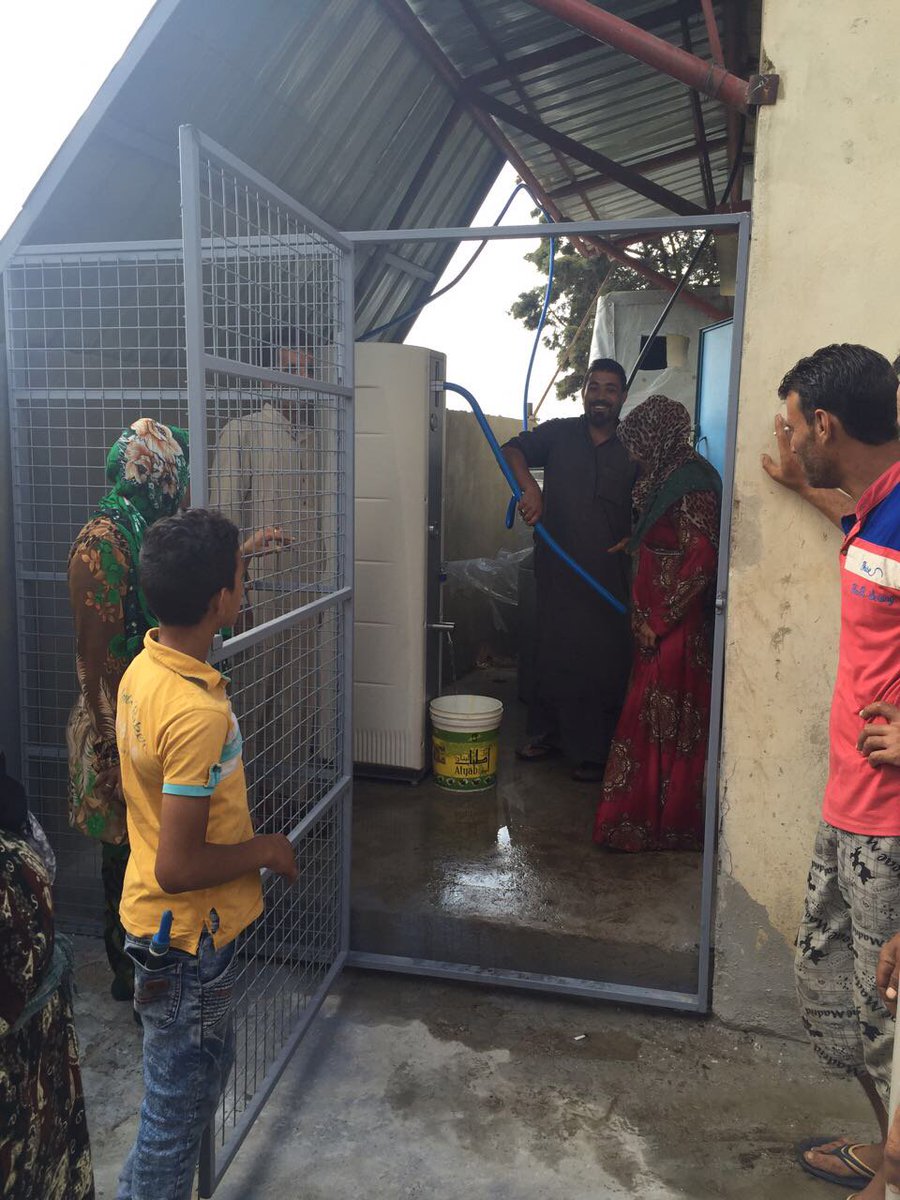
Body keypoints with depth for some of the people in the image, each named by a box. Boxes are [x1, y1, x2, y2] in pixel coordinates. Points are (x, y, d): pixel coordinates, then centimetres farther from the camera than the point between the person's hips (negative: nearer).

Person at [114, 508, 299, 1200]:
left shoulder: (144, 668, -5)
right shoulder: (200, 714, -34)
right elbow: (178, 868, -30)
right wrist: (266, 850, -15)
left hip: (161, 924, 9)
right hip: (188, 938, -9)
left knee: (204, 1067, 28)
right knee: (180, 1107, 13)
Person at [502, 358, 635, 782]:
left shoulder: (633, 449, 4)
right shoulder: (559, 434, 6)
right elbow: (513, 449, -7)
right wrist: (529, 487, -25)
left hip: (608, 573, -1)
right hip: (556, 569, 1)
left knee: (604, 659, 0)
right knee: (553, 652, 12)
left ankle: (595, 751, 13)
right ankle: (546, 734, 30)